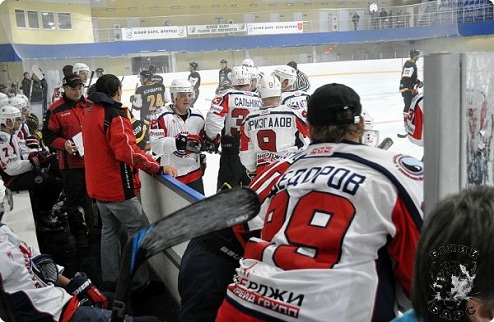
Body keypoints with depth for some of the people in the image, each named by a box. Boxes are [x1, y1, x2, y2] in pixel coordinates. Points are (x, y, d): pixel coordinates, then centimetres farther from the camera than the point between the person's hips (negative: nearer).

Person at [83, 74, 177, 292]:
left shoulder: (88, 114, 7)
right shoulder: (114, 116, -20)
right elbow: (129, 152, -29)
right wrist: (159, 168, -25)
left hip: (98, 186, 9)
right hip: (118, 187, -9)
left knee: (109, 229, 19)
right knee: (140, 230, 2)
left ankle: (110, 279, 26)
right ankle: (138, 280, 5)